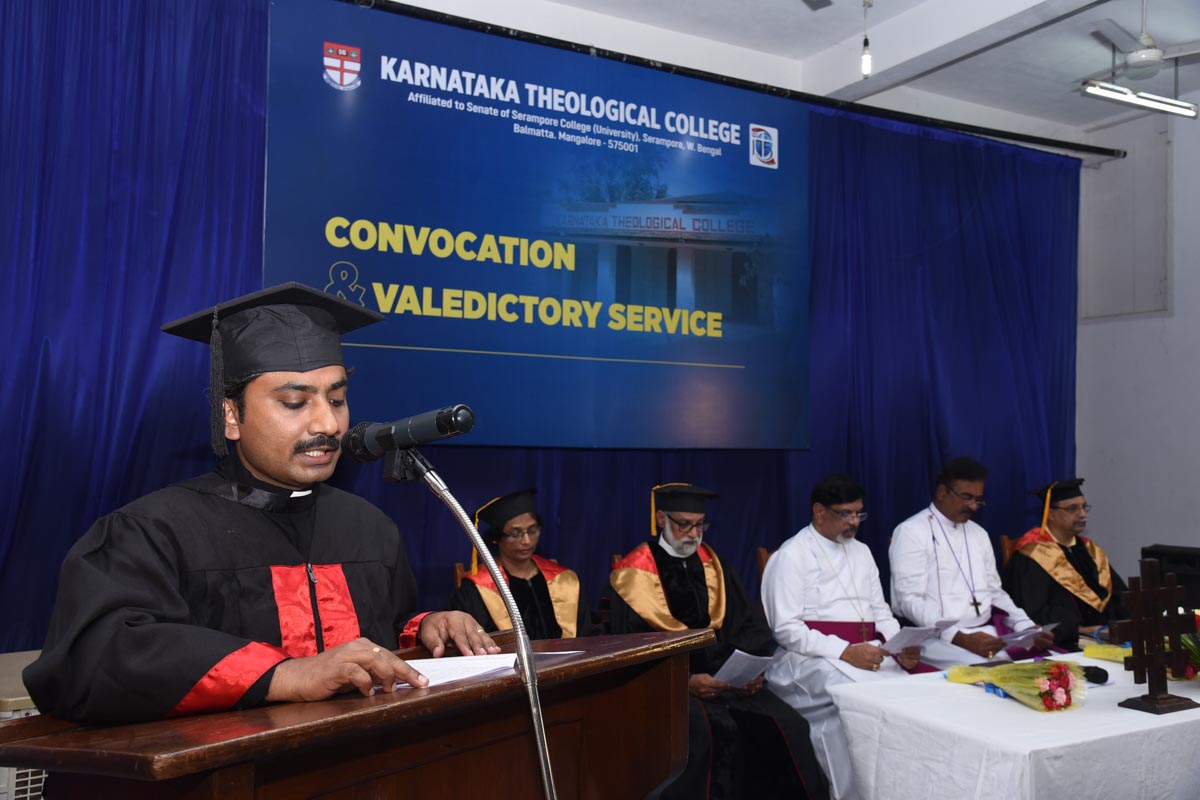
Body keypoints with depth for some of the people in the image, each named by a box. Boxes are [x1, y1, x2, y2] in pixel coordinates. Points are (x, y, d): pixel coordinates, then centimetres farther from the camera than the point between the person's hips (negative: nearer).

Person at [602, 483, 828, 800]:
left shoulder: (711, 562, 13)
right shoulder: (633, 573, -3)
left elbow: (748, 621, 12)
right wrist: (684, 682, -19)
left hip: (725, 673, 5)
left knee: (787, 725, -18)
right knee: (705, 731, -34)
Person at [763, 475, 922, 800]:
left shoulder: (861, 551, 18)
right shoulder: (792, 556, -5)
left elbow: (880, 610, 18)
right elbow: (786, 629, -11)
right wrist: (845, 651, -22)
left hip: (865, 651, 6)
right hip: (812, 658, -6)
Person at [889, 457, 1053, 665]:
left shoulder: (979, 533, 18)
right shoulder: (911, 532, -7)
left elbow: (994, 591, 20)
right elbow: (910, 601, -15)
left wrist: (1026, 627, 1)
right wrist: (960, 638, -26)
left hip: (985, 633, 8)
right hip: (937, 638, -7)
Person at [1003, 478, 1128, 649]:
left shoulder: (1089, 550, 18)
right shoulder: (1033, 555, -7)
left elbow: (1119, 595, 14)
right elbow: (1034, 613, -14)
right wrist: (1081, 630, -20)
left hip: (1103, 637, 8)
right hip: (1060, 645, -8)